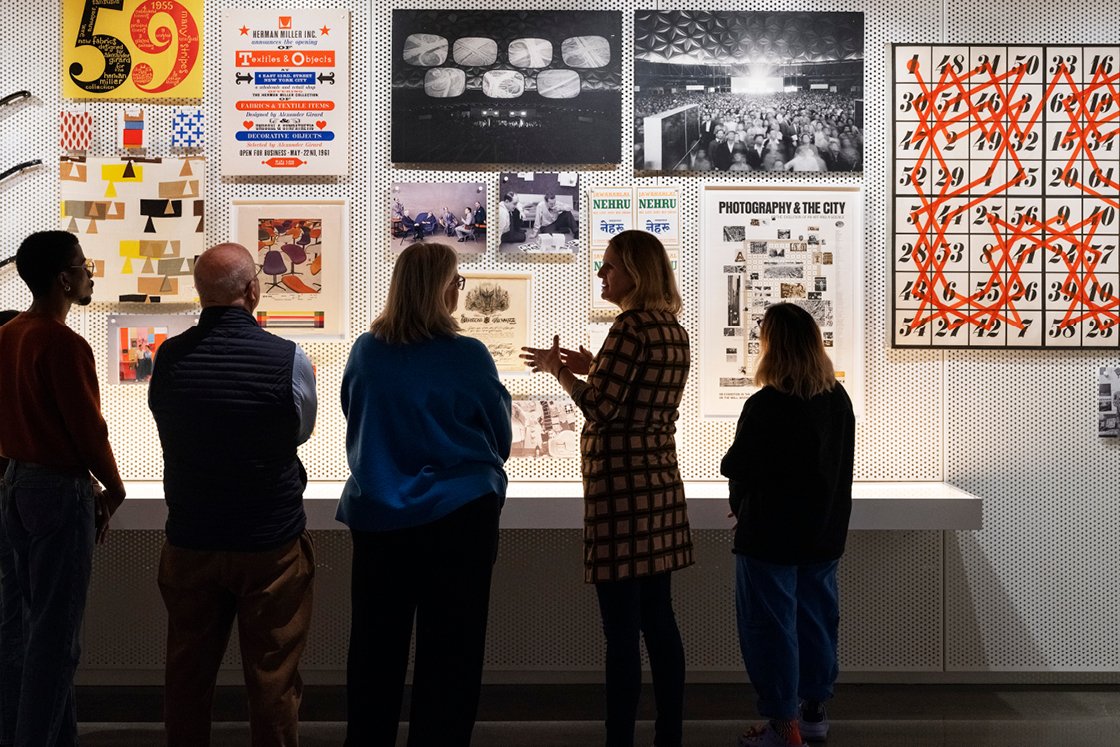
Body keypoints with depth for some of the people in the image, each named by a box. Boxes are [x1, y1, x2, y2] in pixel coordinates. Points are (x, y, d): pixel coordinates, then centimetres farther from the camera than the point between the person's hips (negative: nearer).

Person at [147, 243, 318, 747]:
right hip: (270, 544, -3)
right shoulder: (287, 358, -15)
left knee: (187, 675, 17)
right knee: (272, 681, 9)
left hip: (189, 542, 3)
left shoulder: (169, 357, -6)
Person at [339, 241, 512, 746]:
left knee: (374, 648, 15)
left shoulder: (365, 351, -3)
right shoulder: (468, 357, -12)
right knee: (449, 654, 8)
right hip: (456, 517, -3)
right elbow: (500, 440, 1)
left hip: (375, 516, 4)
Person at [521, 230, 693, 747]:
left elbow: (600, 408, -16)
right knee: (659, 622, 13)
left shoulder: (631, 326, -13)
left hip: (621, 482, -9)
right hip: (660, 480, 9)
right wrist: (591, 369, 18)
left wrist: (558, 369, -1)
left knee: (622, 630, -4)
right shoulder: (674, 331, 13)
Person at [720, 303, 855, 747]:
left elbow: (735, 468, -16)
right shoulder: (839, 399, 2)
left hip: (769, 536, -7)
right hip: (823, 533, 7)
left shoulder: (765, 406, -22)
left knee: (770, 626, 4)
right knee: (816, 619, 16)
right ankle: (814, 711, 27)